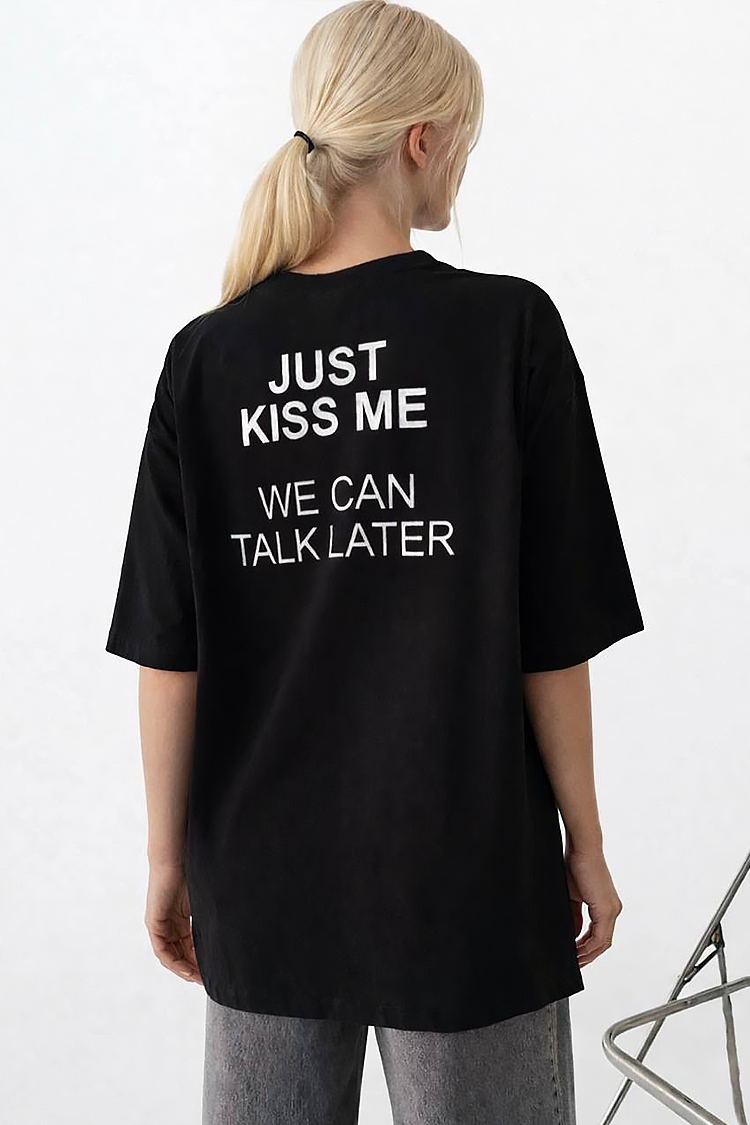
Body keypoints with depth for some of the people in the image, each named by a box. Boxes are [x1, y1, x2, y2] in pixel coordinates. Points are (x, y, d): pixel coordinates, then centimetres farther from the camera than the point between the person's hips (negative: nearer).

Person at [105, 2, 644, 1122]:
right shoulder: (508, 328, -11)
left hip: (262, 875, 3)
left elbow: (168, 650, -2)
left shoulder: (207, 357, -3)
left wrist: (169, 855, 10)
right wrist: (584, 840, 3)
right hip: (464, 876, -3)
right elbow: (554, 636, -9)